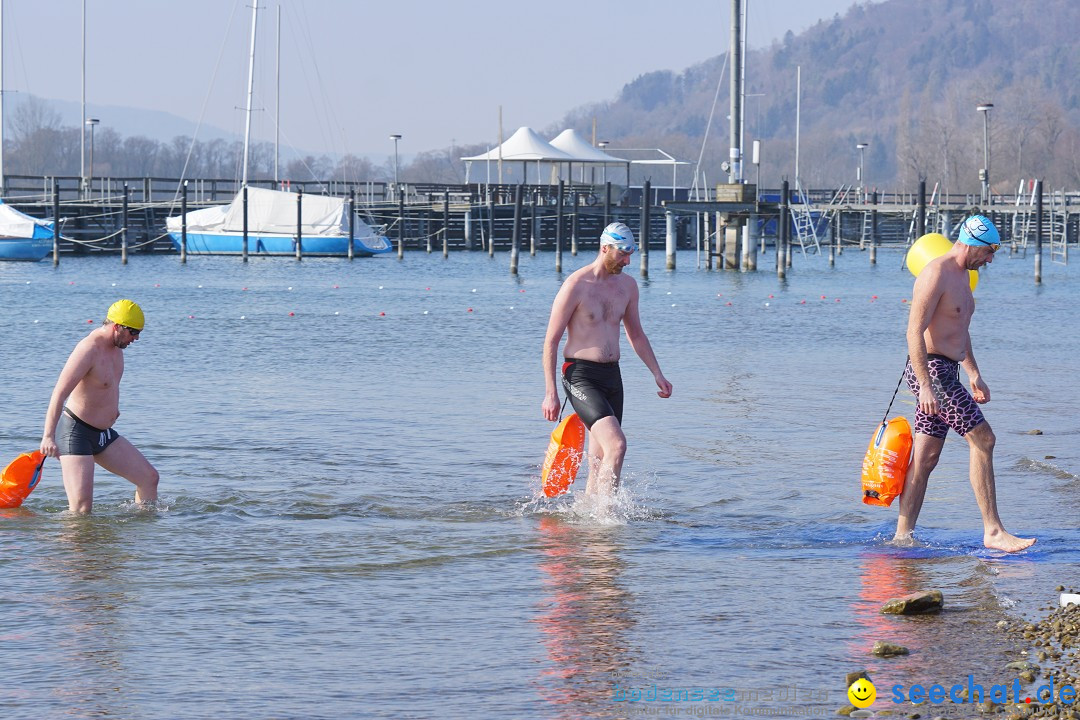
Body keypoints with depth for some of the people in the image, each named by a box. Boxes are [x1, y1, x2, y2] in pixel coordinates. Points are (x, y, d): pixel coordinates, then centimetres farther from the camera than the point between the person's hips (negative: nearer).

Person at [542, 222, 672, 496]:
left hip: (612, 376, 7)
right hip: (580, 377, -7)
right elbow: (550, 341, -8)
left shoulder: (627, 285, 10)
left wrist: (657, 373, 15)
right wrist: (550, 394, -11)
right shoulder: (576, 286, -11)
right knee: (617, 445, -23)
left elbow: (635, 334, 24)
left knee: (600, 459, 9)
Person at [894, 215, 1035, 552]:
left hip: (945, 373, 10)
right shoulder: (936, 275, -15)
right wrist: (925, 385, -25)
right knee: (982, 439, -12)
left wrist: (974, 375, 28)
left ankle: (902, 537, 10)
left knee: (925, 459, 8)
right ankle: (993, 531, -12)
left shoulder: (961, 275, 17)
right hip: (930, 370, -10)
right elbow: (915, 332, -21)